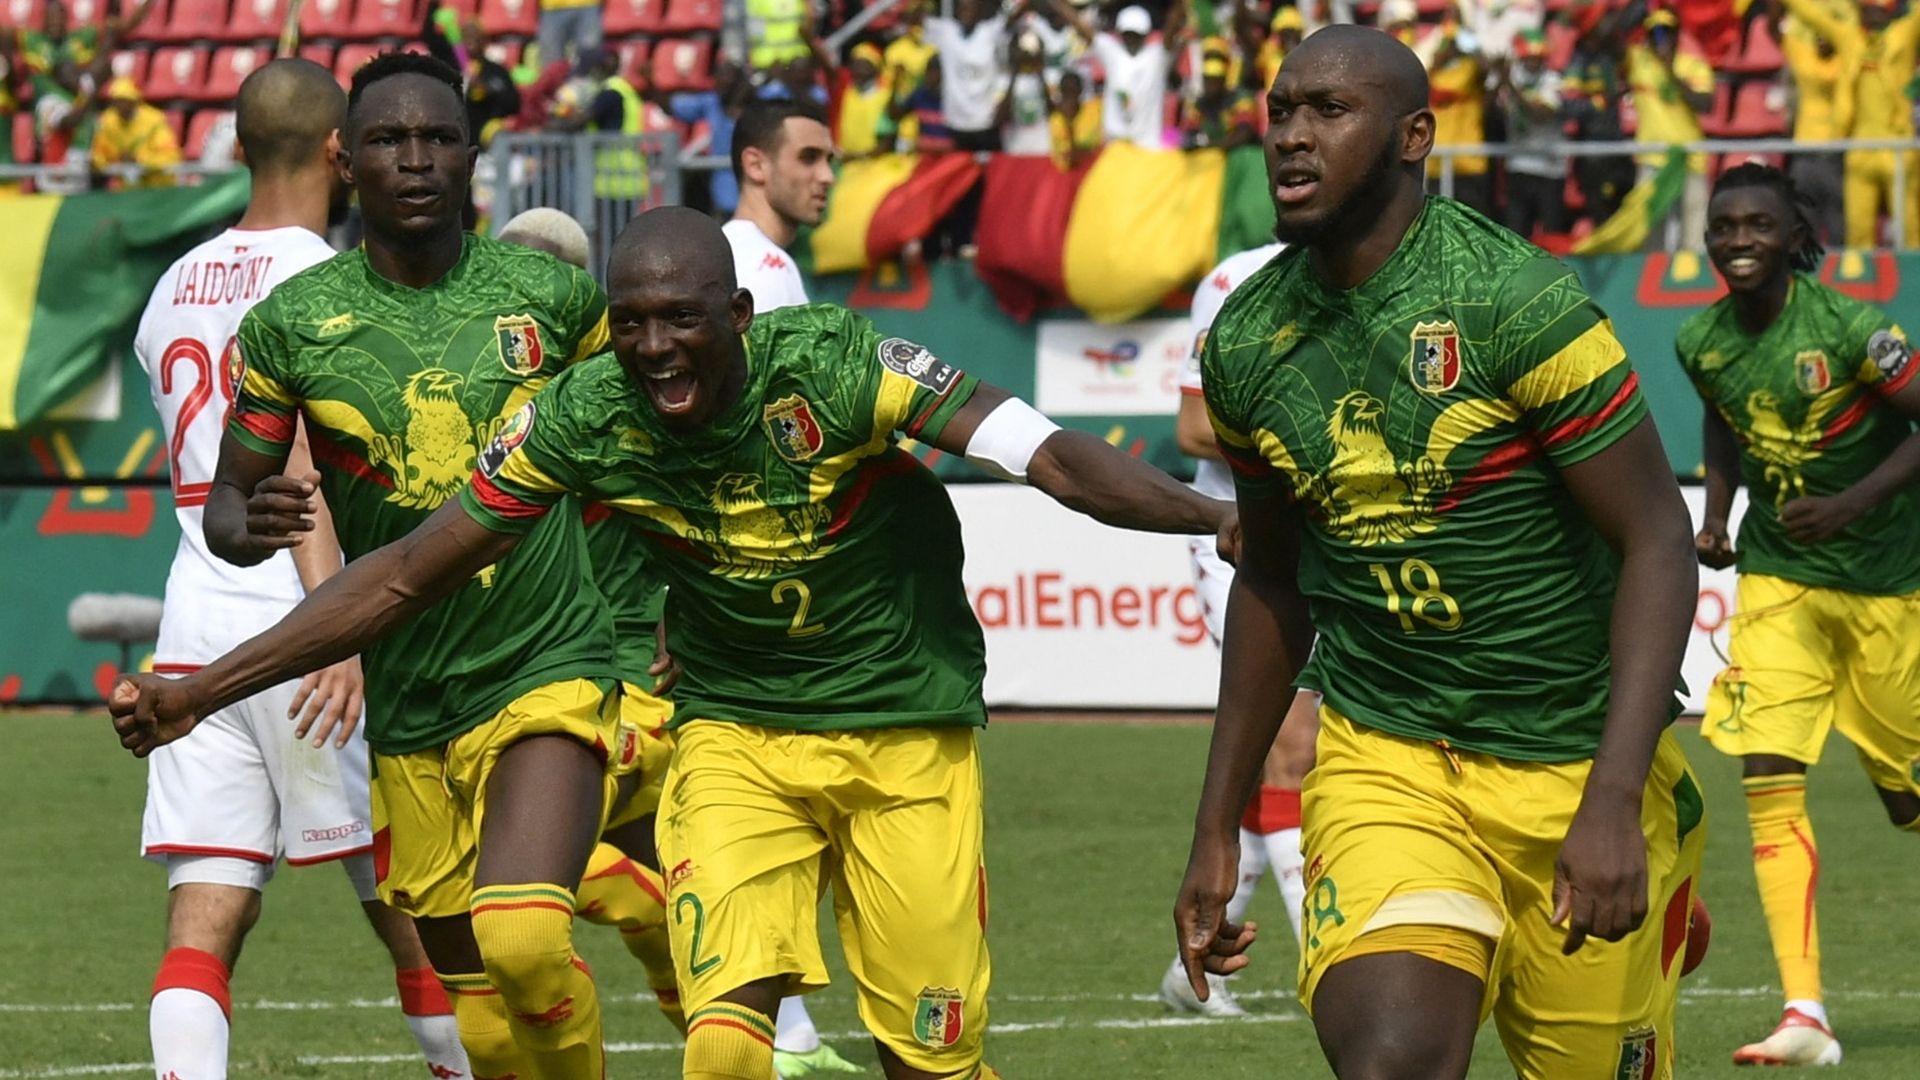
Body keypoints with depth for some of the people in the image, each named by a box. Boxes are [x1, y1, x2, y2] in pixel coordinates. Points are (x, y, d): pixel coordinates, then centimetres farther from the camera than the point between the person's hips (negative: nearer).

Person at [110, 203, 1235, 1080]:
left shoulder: (832, 363, -21)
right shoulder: (582, 419, -13)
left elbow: (1052, 456, -28)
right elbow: (407, 575, -5)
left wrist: (1219, 516, -42)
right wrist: (201, 690, -6)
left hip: (906, 733, -2)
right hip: (734, 732, 2)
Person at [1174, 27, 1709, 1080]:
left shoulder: (1516, 303, -15)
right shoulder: (1246, 343, 2)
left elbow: (1657, 539, -15)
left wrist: (1614, 803, -24)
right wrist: (1215, 831, 17)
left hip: (1574, 765, -3)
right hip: (1382, 759, 3)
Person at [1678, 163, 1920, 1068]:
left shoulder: (1846, 327, -18)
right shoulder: (1701, 343, -2)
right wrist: (1715, 518, 3)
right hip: (1778, 580, 3)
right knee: (1768, 780, -13)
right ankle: (1805, 1016, -16)